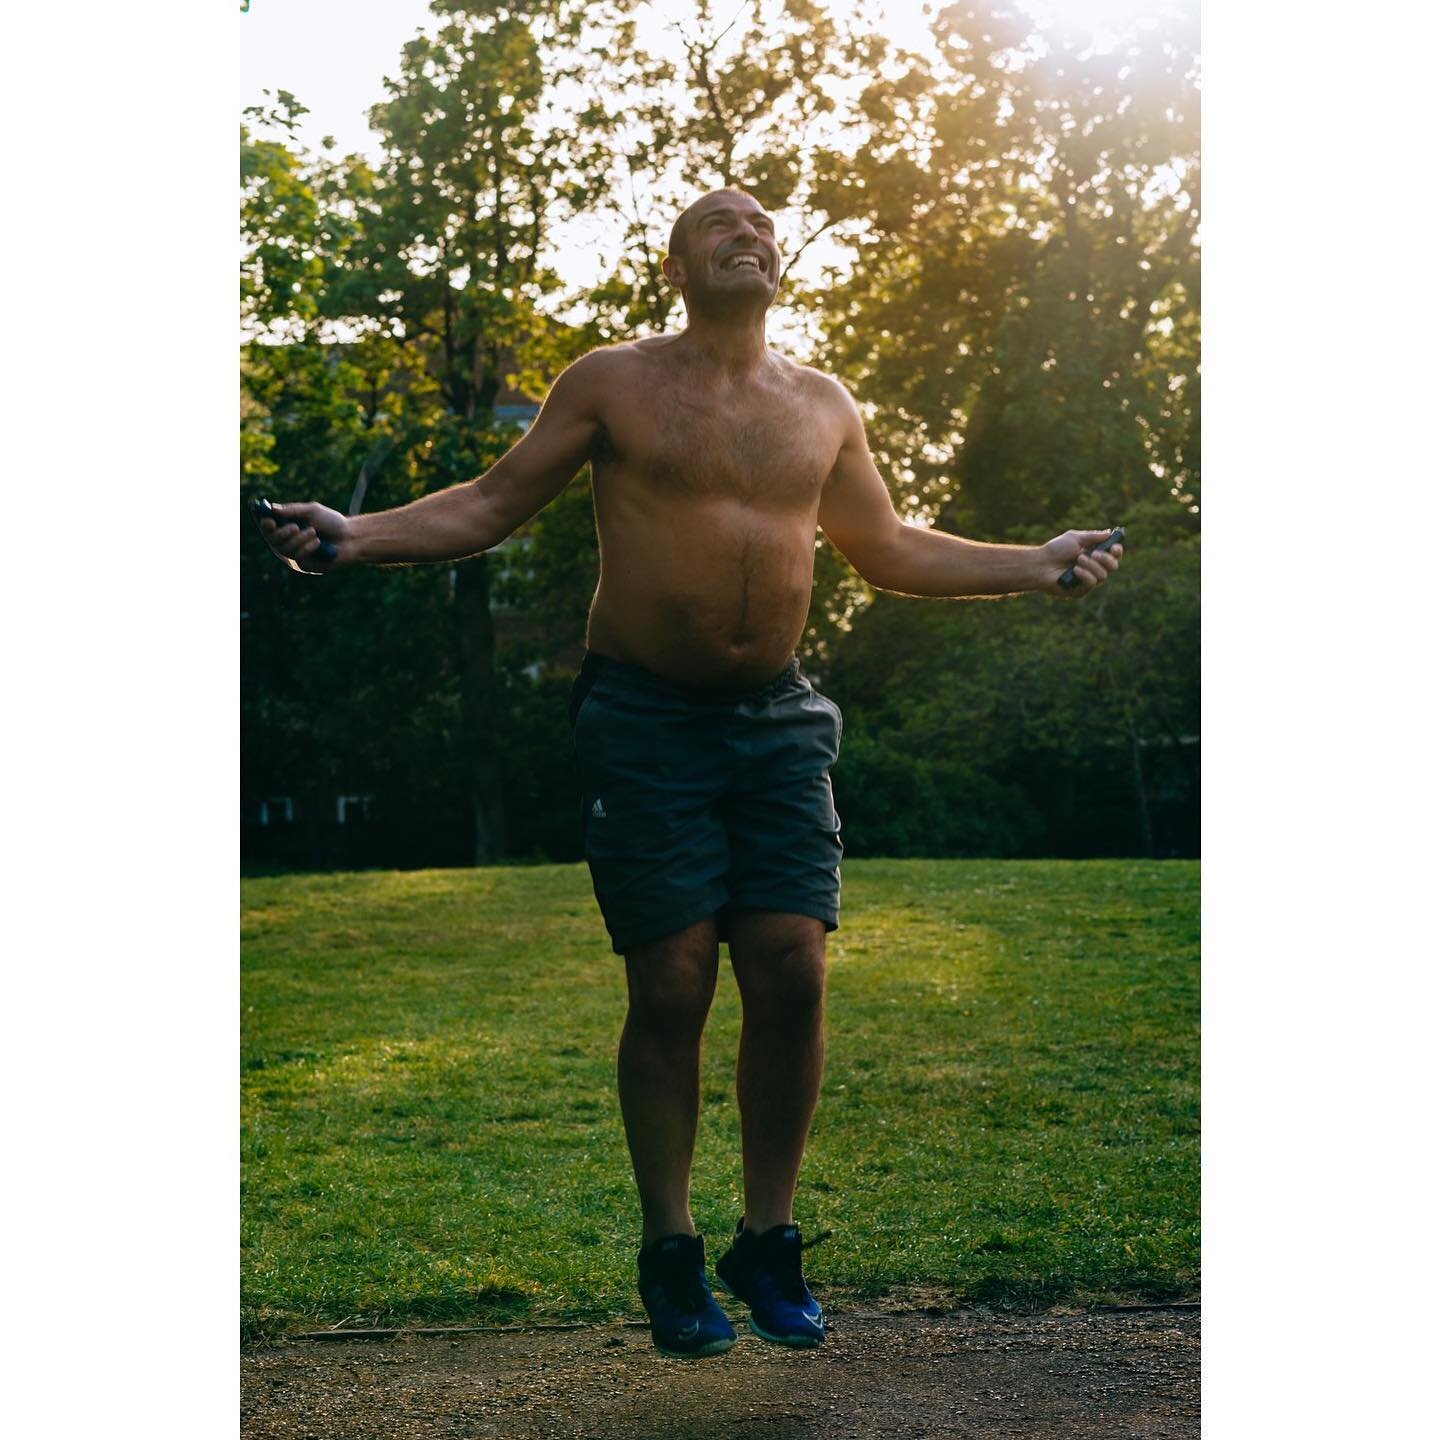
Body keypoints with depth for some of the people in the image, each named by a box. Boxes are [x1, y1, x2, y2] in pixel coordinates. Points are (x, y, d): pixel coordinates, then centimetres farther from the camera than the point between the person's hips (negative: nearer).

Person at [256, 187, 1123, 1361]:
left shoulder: (823, 406, 13)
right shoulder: (614, 383, 2)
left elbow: (889, 551, 24)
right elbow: (490, 506, 4)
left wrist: (1041, 565, 21)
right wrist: (354, 537, -10)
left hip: (778, 722, 3)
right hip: (646, 722, -3)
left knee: (792, 977, -4)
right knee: (672, 990, -4)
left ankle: (770, 1241, 13)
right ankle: (672, 1252, 12)